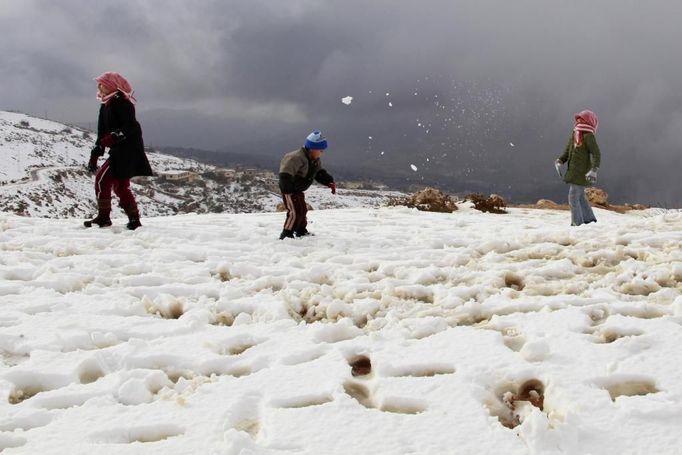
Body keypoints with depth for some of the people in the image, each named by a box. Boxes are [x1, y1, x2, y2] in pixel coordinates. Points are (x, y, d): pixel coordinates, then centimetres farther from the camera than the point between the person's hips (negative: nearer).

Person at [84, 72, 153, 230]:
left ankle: (103, 217, -5)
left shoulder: (120, 101, -12)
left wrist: (113, 137, -32)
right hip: (119, 151, 10)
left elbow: (131, 126, -21)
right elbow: (102, 134, 17)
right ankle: (134, 219, 19)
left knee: (102, 178, -10)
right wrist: (94, 155, 13)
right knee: (120, 185, 14)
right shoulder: (106, 105, 16)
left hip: (127, 150, -10)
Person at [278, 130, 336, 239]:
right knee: (295, 212, -17)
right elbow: (285, 175, -35)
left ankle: (301, 231, 39)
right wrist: (287, 191, -39)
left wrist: (329, 181, -7)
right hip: (289, 190, -10)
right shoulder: (297, 158, -30)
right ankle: (286, 235, -12)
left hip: (298, 189, 10)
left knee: (303, 210, 21)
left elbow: (320, 173, 11)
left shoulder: (315, 160, 2)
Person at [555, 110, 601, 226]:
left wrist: (594, 170, -28)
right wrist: (559, 161, -1)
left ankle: (577, 223, -2)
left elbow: (596, 154, -18)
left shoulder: (588, 136, -14)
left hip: (581, 173, -9)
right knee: (580, 197, 18)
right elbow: (567, 151, 15)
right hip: (573, 172, 9)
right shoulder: (574, 134, 11)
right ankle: (589, 219, 30)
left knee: (573, 198, -8)